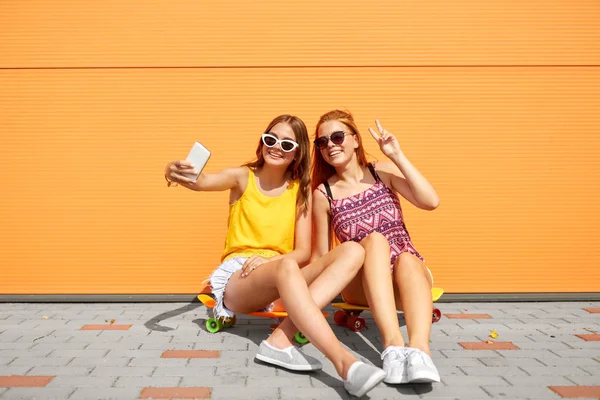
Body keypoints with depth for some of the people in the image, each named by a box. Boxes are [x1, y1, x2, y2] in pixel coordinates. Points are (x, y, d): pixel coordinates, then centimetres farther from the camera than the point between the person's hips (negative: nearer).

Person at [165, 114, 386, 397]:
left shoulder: (301, 190, 8)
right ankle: (344, 362, -48)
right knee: (287, 267, -39)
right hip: (236, 278, -3)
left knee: (353, 251, -21)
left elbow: (303, 252, 2)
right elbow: (203, 182, -19)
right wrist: (180, 173, -43)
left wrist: (268, 258, -18)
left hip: (281, 278, 4)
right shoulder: (242, 177, 4)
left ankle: (281, 339, -35)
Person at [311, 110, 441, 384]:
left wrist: (397, 156, -13)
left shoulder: (383, 172, 2)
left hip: (409, 274, 1)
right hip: (363, 284, -1)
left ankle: (419, 348, -54)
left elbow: (431, 201, -12)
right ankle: (393, 343, -47)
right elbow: (321, 254, 4)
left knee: (407, 258, -33)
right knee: (374, 239, -31)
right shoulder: (323, 194, -1)